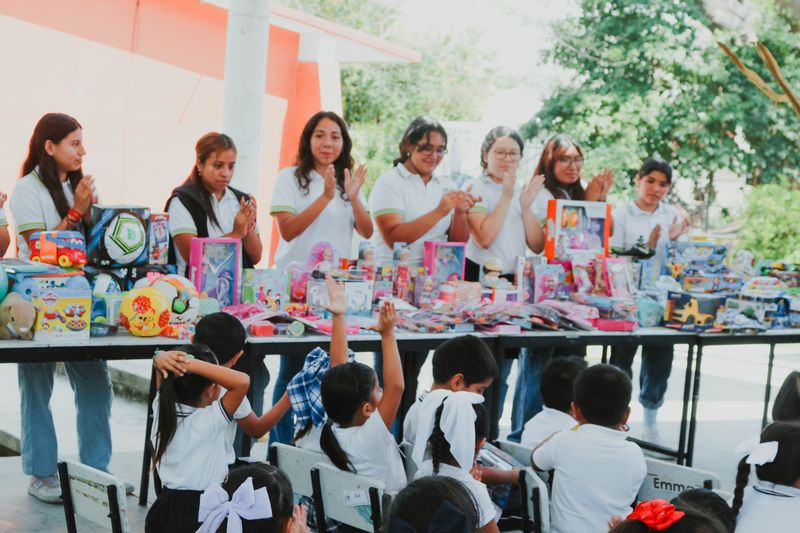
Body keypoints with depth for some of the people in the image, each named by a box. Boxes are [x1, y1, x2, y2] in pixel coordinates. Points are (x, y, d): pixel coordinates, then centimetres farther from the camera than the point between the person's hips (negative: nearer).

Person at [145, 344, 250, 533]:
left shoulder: (162, 410, -6)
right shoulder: (209, 421, -24)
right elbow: (242, 381, -32)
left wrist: (165, 358, -14)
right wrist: (191, 364, -33)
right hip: (200, 513, -7)